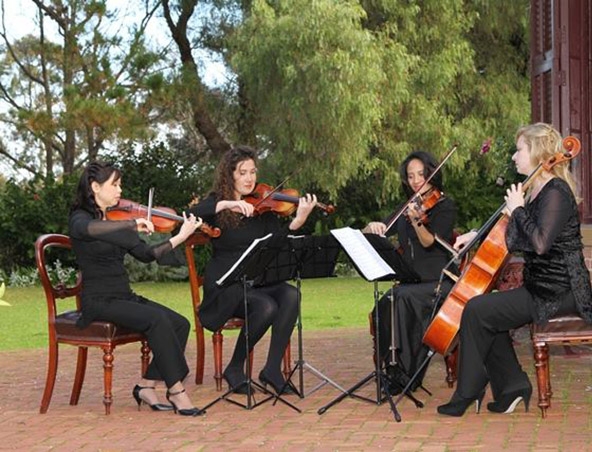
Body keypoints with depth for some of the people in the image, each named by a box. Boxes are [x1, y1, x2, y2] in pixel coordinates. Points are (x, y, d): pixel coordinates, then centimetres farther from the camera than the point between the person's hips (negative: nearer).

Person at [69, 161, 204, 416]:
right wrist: (134, 224, -38)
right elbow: (90, 229, -33)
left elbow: (145, 254, 8)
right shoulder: (80, 218, -6)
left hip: (125, 298, 7)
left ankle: (147, 385, -6)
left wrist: (181, 237, -1)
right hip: (99, 302, -7)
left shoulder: (118, 220, 15)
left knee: (180, 324, -13)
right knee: (157, 319, -29)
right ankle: (176, 390, -22)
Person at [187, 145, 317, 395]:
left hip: (258, 280, 4)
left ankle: (272, 369, -21)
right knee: (266, 307, -30)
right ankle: (235, 369, -10)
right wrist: (226, 204, -28)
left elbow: (278, 241, -4)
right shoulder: (217, 202, 3)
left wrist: (298, 221, -22)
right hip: (226, 283, -4)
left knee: (290, 295, -27)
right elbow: (191, 215, -18)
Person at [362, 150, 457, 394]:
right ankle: (393, 367, -21)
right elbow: (368, 236, 16)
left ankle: (406, 373, -25)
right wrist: (372, 226, -7)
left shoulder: (445, 206, 0)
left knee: (403, 296, -33)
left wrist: (416, 221, -33)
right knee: (386, 303, -28)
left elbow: (429, 242, -15)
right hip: (410, 282, 5)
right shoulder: (406, 209, 16)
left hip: (439, 282, -4)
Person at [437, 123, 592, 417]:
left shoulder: (555, 192, -16)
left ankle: (467, 394, -3)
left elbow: (540, 243, -29)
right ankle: (512, 386, 10)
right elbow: (510, 237, 28)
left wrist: (517, 210, -17)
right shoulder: (537, 190, 14)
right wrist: (477, 235, 17)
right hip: (540, 287, 10)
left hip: (557, 293, -10)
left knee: (477, 311, -14)